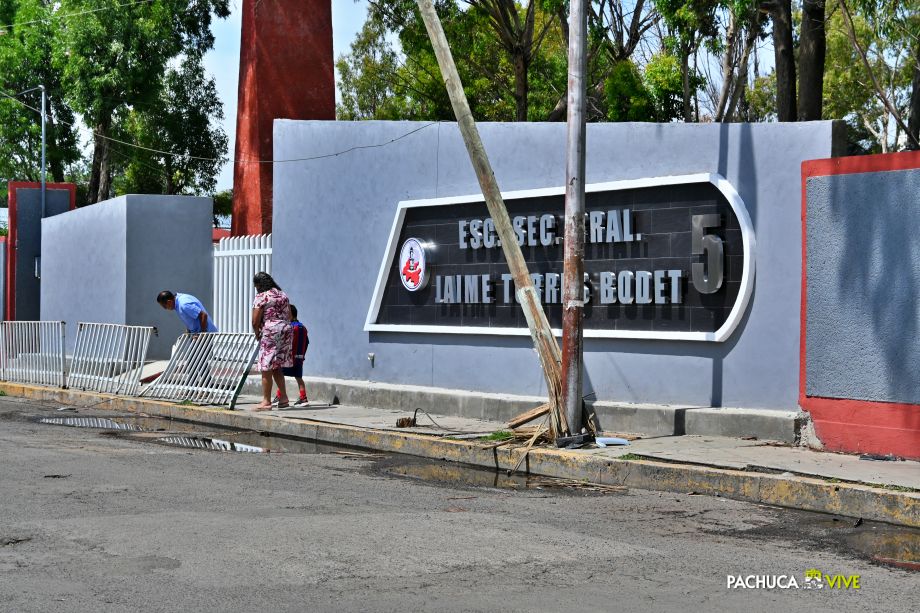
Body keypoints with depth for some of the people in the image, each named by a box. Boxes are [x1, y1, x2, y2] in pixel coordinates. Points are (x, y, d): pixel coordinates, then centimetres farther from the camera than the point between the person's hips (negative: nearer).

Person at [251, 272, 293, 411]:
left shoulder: (261, 297, -9)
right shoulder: (283, 295, 15)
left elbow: (255, 321, -11)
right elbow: (289, 317, 20)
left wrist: (257, 334, 5)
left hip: (270, 333, -8)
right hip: (286, 331, 8)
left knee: (267, 369, -1)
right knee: (276, 368, 16)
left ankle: (266, 402, 1)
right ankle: (284, 399, 14)